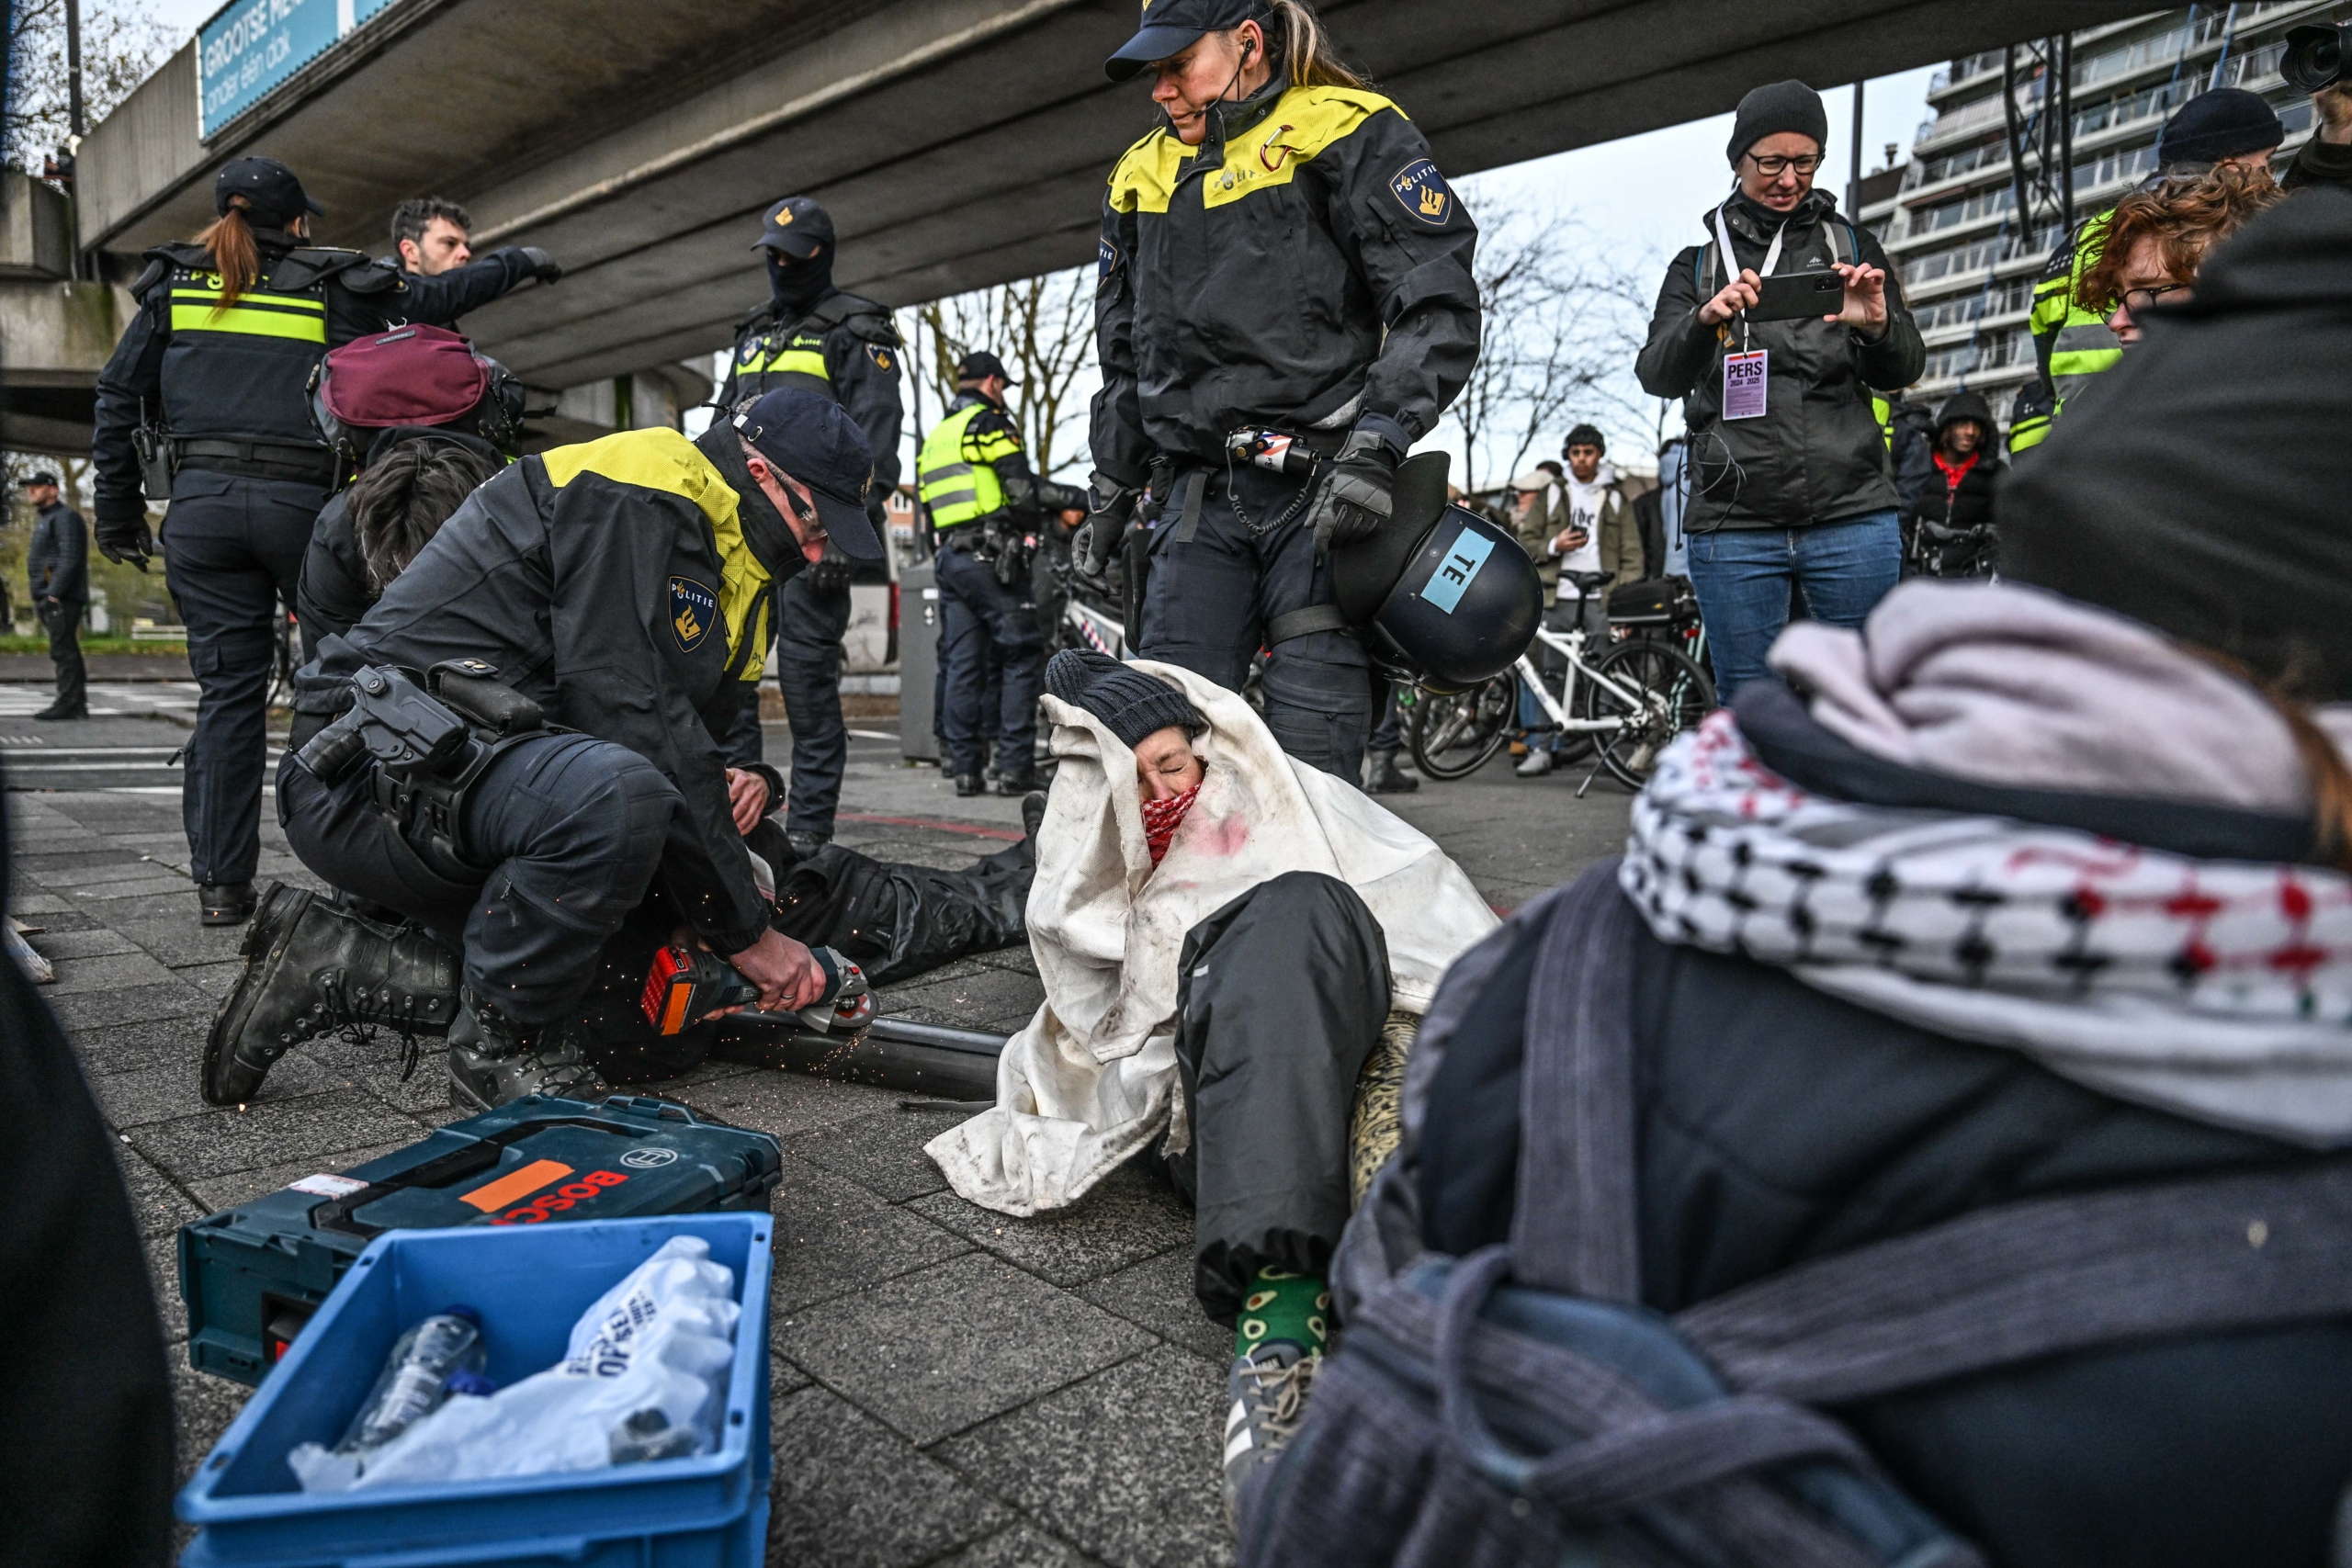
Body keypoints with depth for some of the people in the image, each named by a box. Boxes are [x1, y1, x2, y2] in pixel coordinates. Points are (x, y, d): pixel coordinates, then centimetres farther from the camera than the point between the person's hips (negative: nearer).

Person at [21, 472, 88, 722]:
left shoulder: (65, 517, -8)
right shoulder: (44, 518, 24)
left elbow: (70, 558, -18)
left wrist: (54, 593, -22)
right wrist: (40, 598, 18)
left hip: (61, 598, -10)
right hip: (49, 598, 10)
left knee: (63, 650, -11)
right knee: (65, 651, 10)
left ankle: (68, 703, -12)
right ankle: (77, 704, 12)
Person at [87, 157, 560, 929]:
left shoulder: (174, 283, 13)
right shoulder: (329, 283, 6)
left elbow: (119, 395, 11)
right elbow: (436, 298, 15)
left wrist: (118, 505, 17)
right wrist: (520, 261, 30)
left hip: (201, 505, 3)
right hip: (303, 501, -2)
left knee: (228, 690, 3)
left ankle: (221, 882, 4)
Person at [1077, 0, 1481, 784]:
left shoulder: (1347, 135, 1)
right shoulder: (1142, 176, 20)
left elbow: (1441, 305, -7)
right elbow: (1125, 358, 27)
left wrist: (1376, 447, -18)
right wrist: (1111, 492, 23)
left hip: (1323, 491, -5)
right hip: (1200, 498, 6)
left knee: (1311, 754, -8)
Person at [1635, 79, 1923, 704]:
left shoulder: (1850, 246, 15)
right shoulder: (1698, 266, 14)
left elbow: (1902, 372, 7)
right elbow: (1656, 376, -1)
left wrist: (1877, 327, -17)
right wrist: (1705, 321, -23)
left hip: (1852, 517, 1)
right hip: (1734, 528, 0)